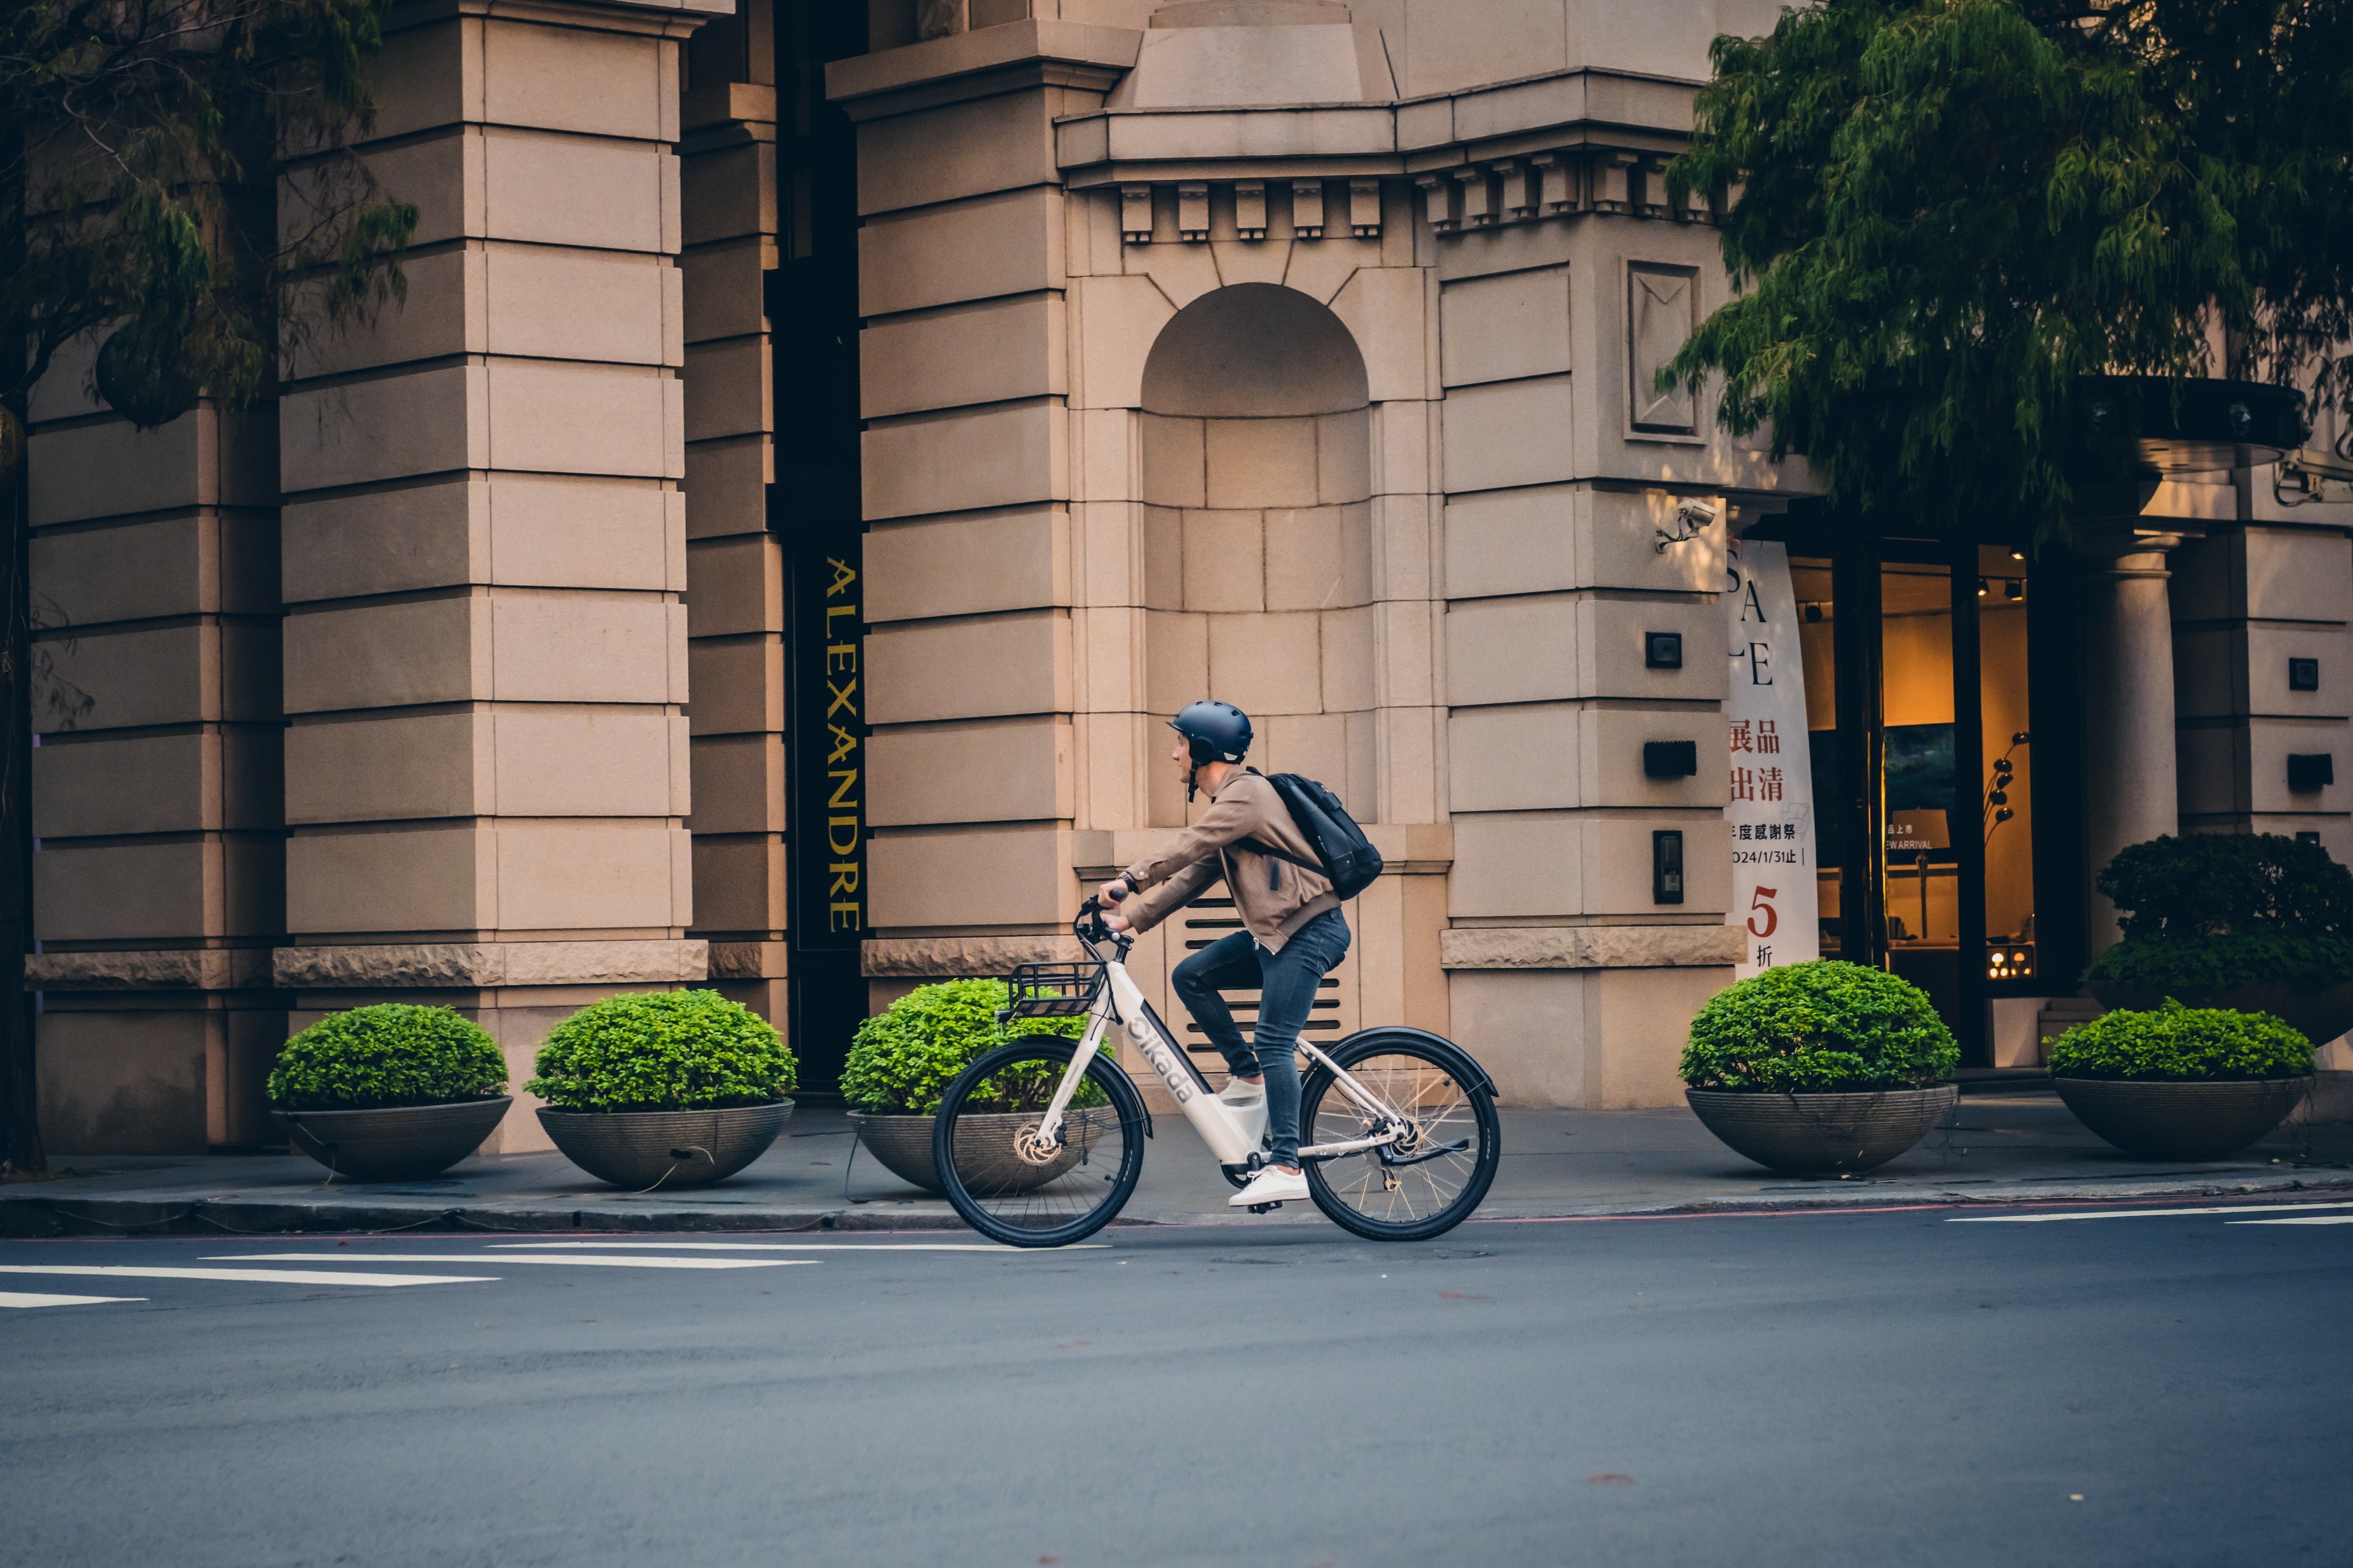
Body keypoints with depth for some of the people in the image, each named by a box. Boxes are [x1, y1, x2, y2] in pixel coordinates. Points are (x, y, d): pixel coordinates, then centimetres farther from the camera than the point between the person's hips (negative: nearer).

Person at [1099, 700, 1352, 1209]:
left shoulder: (1246, 793, -13)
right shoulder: (1228, 802, 19)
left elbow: (1190, 846, -25)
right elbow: (1193, 876, 18)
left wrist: (1130, 880, -31)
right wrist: (1132, 917, 10)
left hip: (1309, 930, -10)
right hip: (1272, 930, 10)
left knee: (1274, 1044, -16)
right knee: (1191, 976, 2)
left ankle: (1286, 1166, -20)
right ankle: (1249, 1076, 8)